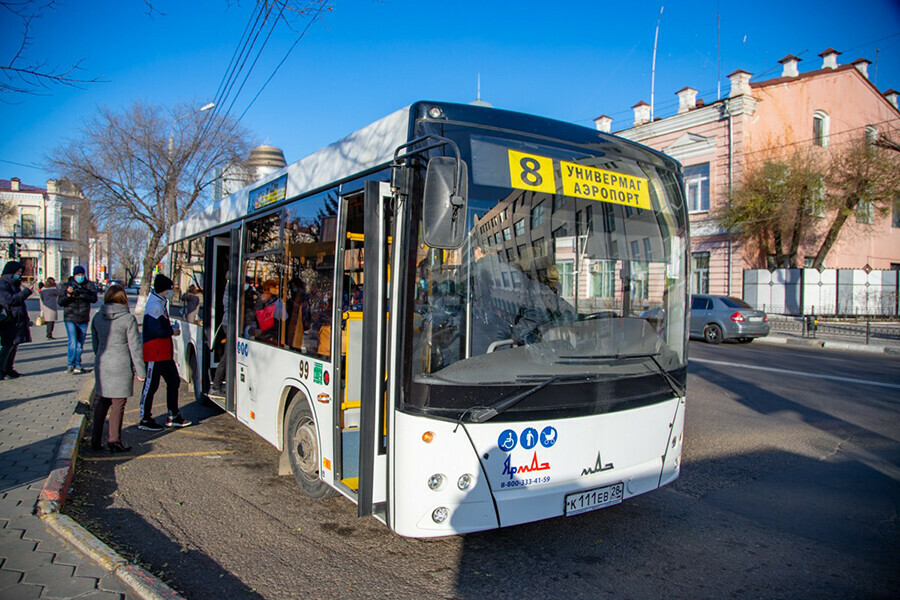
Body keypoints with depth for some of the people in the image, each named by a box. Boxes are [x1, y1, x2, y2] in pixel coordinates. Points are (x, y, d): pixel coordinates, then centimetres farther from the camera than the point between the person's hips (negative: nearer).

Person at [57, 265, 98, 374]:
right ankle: (71, 364, 0)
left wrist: (80, 295, -26)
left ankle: (77, 364, 21)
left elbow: (94, 298, -12)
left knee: (80, 343, 9)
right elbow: (60, 302, -2)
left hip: (83, 319, 2)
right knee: (72, 342, -12)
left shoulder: (89, 285, 2)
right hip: (70, 318, -2)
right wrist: (68, 295, -20)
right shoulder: (66, 285, 1)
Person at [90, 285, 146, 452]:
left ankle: (95, 440, 21)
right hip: (121, 366, -5)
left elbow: (94, 343, 14)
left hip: (101, 365, 5)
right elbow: (135, 347, -9)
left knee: (101, 401, 16)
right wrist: (141, 370, -3)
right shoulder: (128, 319, -11)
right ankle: (114, 441, 9)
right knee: (118, 404, 3)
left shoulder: (97, 317, 5)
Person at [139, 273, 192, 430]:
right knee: (151, 385, 0)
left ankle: (173, 417, 20)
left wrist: (171, 328, 6)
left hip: (164, 352, 10)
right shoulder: (155, 304, -17)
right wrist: (172, 332, -11)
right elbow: (155, 330, -24)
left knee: (173, 381, 12)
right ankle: (145, 420, 11)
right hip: (154, 353, -10)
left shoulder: (161, 303, 16)